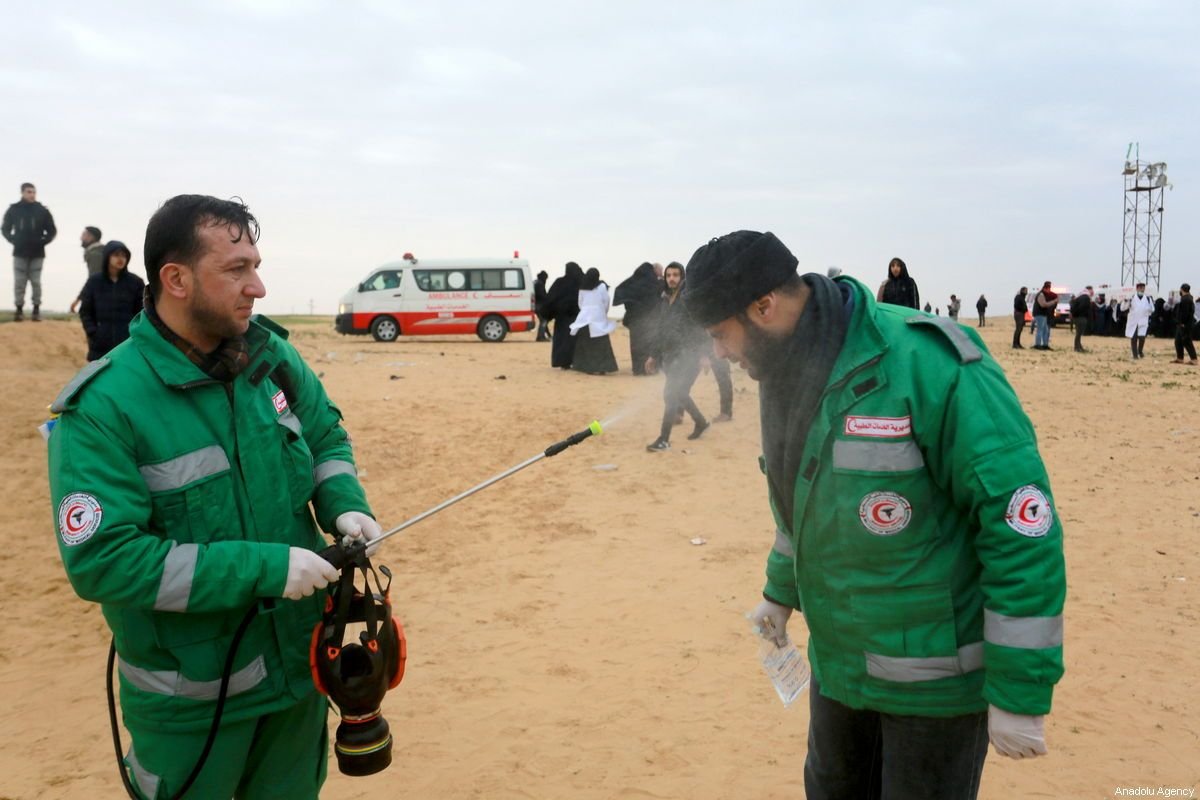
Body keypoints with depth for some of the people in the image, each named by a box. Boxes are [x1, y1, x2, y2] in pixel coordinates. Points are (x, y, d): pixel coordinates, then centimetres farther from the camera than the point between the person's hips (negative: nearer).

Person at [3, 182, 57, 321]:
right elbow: (6, 229, 12)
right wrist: (14, 240, -2)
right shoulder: (13, 210, 3)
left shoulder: (43, 211, 2)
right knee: (19, 282, 0)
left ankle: (36, 309, 5)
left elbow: (52, 231, 7)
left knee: (36, 282, 0)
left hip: (37, 253, -1)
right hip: (20, 252, 1)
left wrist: (43, 241, -5)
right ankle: (19, 309, 5)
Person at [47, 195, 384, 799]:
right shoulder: (103, 407, -22)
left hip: (301, 659, 5)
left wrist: (345, 503, -12)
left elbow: (327, 438, 10)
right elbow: (101, 559, -25)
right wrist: (263, 567, -28)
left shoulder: (273, 357, -5)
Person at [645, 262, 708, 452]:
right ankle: (700, 422, 39)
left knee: (671, 394, -12)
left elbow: (702, 327, -12)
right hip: (669, 355, 7)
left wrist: (704, 354, -17)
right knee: (678, 394, 16)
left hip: (687, 356, -7)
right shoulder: (665, 300, 12)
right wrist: (655, 355, 19)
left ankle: (664, 439, -7)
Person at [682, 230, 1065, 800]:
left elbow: (1023, 528, -24)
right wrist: (781, 591, 26)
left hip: (933, 677, -7)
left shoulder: (930, 367, -27)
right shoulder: (788, 374, 0)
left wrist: (1020, 693, -21)